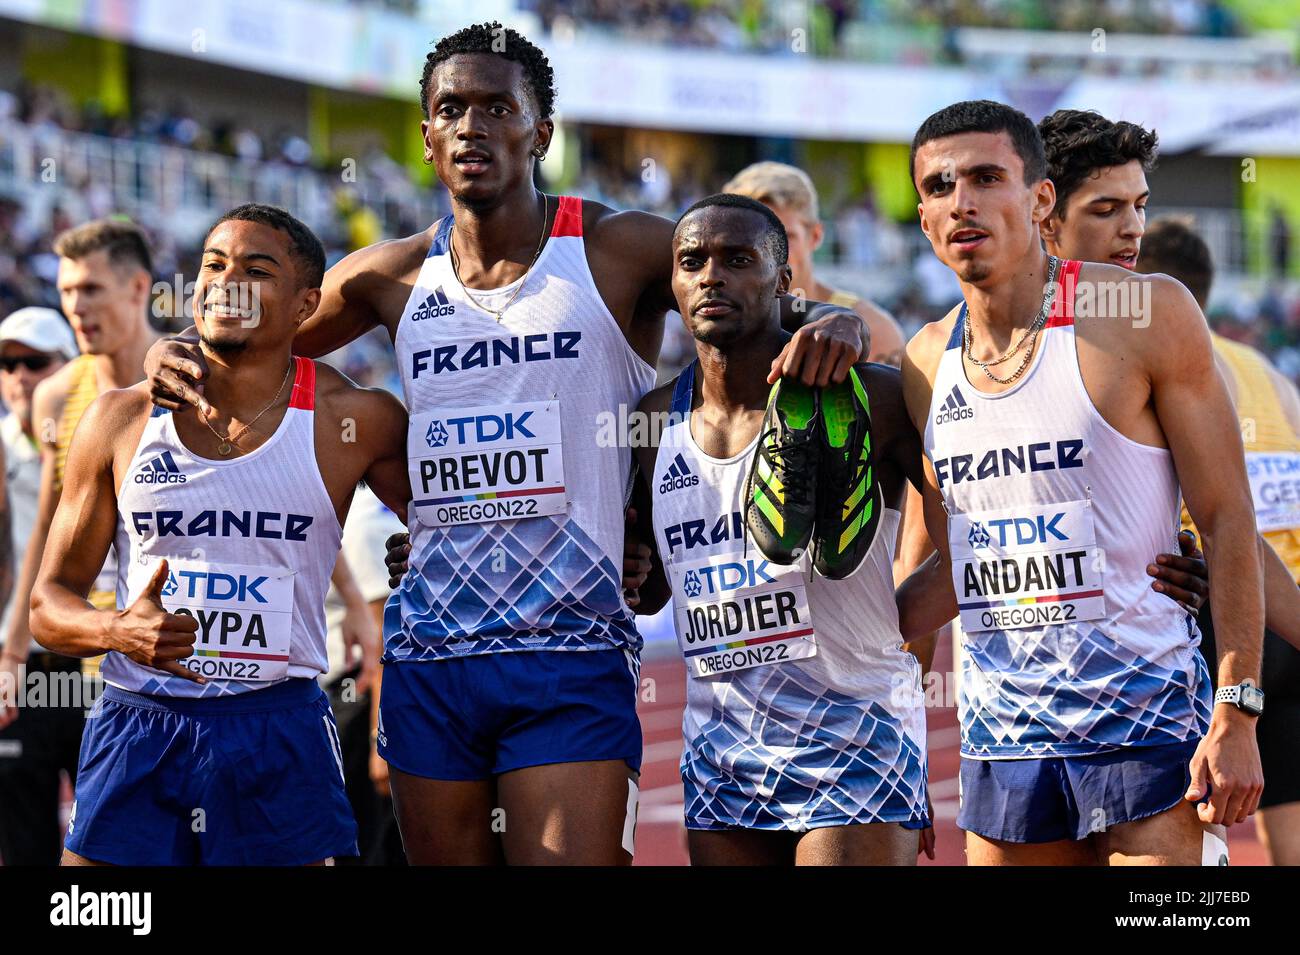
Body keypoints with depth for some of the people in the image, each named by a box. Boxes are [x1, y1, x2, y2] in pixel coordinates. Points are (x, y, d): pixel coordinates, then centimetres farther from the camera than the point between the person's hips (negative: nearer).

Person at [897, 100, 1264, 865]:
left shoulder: (1146, 316, -7)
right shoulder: (930, 363, 8)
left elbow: (1228, 520, -7)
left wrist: (1237, 716, -12)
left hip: (1144, 720, -5)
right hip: (1002, 737, 5)